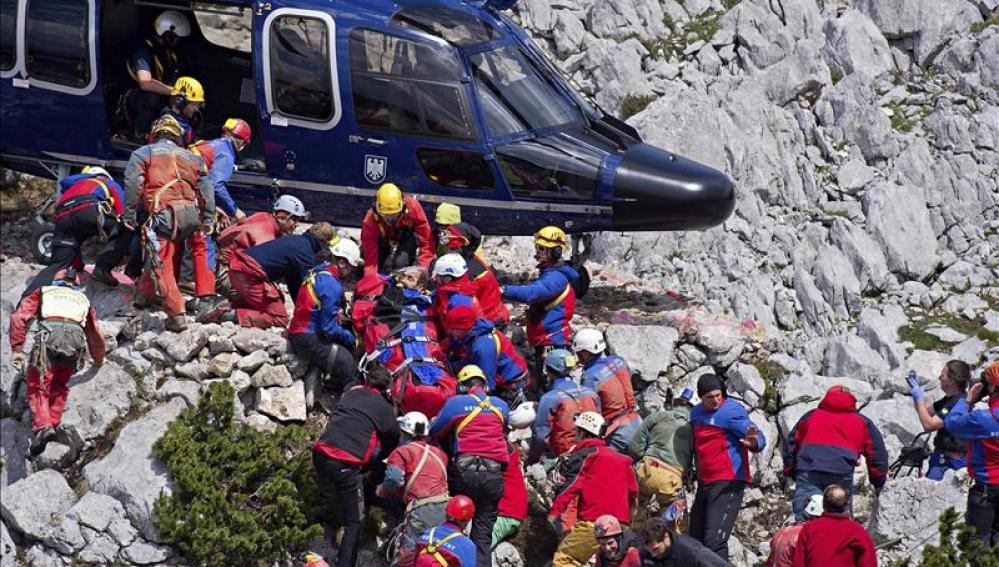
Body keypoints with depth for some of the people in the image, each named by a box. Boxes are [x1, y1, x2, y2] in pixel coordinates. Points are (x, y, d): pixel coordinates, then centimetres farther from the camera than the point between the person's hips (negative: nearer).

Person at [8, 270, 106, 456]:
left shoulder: (43, 292, 30)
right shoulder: (84, 300, 37)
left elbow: (19, 317, 14)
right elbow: (95, 334, 42)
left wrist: (16, 350, 11)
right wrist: (99, 360, 60)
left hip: (49, 337, -2)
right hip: (75, 338, 2)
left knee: (38, 386, -2)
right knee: (60, 386, 21)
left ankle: (42, 426, -24)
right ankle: (53, 423, 4)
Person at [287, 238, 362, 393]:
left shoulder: (319, 272, 9)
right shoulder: (332, 286, -20)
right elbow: (329, 328, -17)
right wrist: (351, 339, -4)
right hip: (309, 340, -10)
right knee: (347, 363, -19)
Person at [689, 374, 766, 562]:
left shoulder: (731, 411, -11)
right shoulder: (697, 412, 12)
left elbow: (759, 439, -17)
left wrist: (754, 443, -41)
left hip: (728, 483, -8)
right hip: (704, 482, 8)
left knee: (714, 540, -18)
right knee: (695, 539, 12)